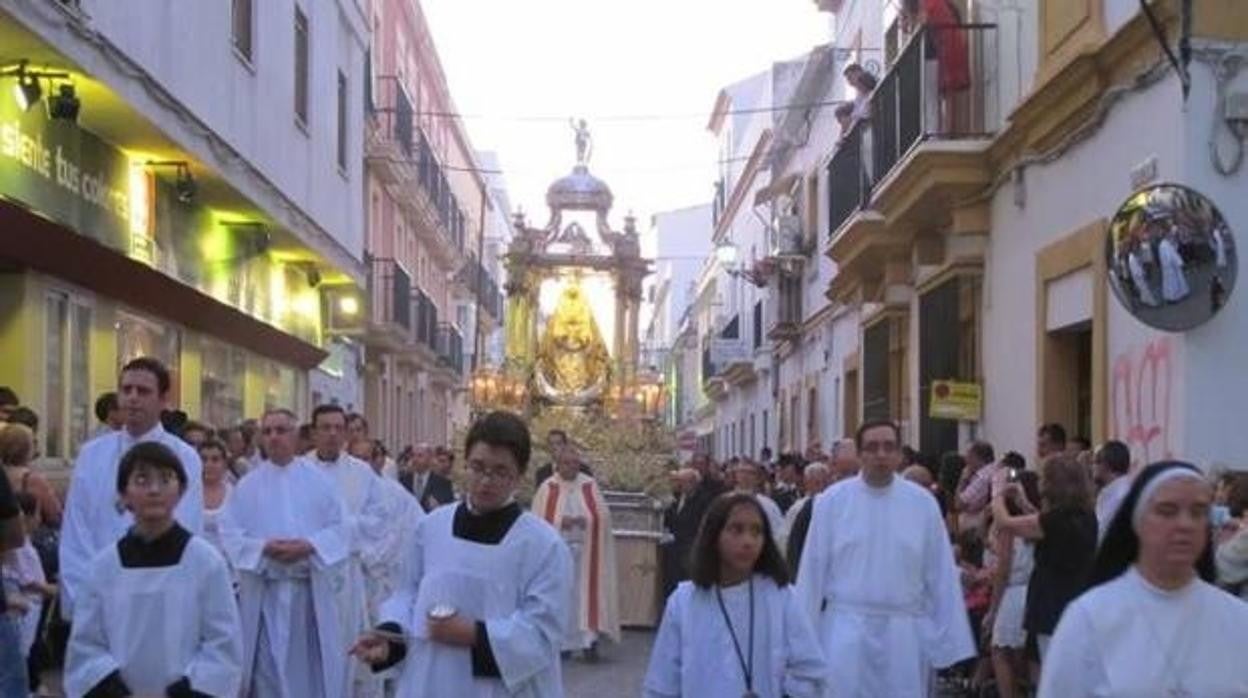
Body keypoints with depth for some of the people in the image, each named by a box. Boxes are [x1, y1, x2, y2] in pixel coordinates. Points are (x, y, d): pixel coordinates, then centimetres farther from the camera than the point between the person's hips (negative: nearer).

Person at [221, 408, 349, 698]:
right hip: (264, 591, 0)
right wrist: (264, 548, -18)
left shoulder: (318, 479, 5)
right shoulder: (247, 484, 4)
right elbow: (230, 533, -2)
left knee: (311, 662, 7)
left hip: (311, 589, 1)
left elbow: (339, 529, 1)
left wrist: (309, 546, -16)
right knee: (268, 664, 2)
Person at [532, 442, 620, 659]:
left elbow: (603, 515, 0)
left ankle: (588, 639, -1)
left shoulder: (590, 485, 5)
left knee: (585, 593, -4)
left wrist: (586, 520, -17)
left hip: (584, 552, 1)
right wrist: (560, 521, -20)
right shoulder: (547, 487, 0)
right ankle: (561, 643, 9)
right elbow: (538, 520, -6)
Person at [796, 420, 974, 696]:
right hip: (846, 631, -1)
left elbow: (941, 576, 2)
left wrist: (947, 642, 1)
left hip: (904, 635, 1)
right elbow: (812, 571, 1)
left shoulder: (922, 502, 0)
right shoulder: (832, 500, -2)